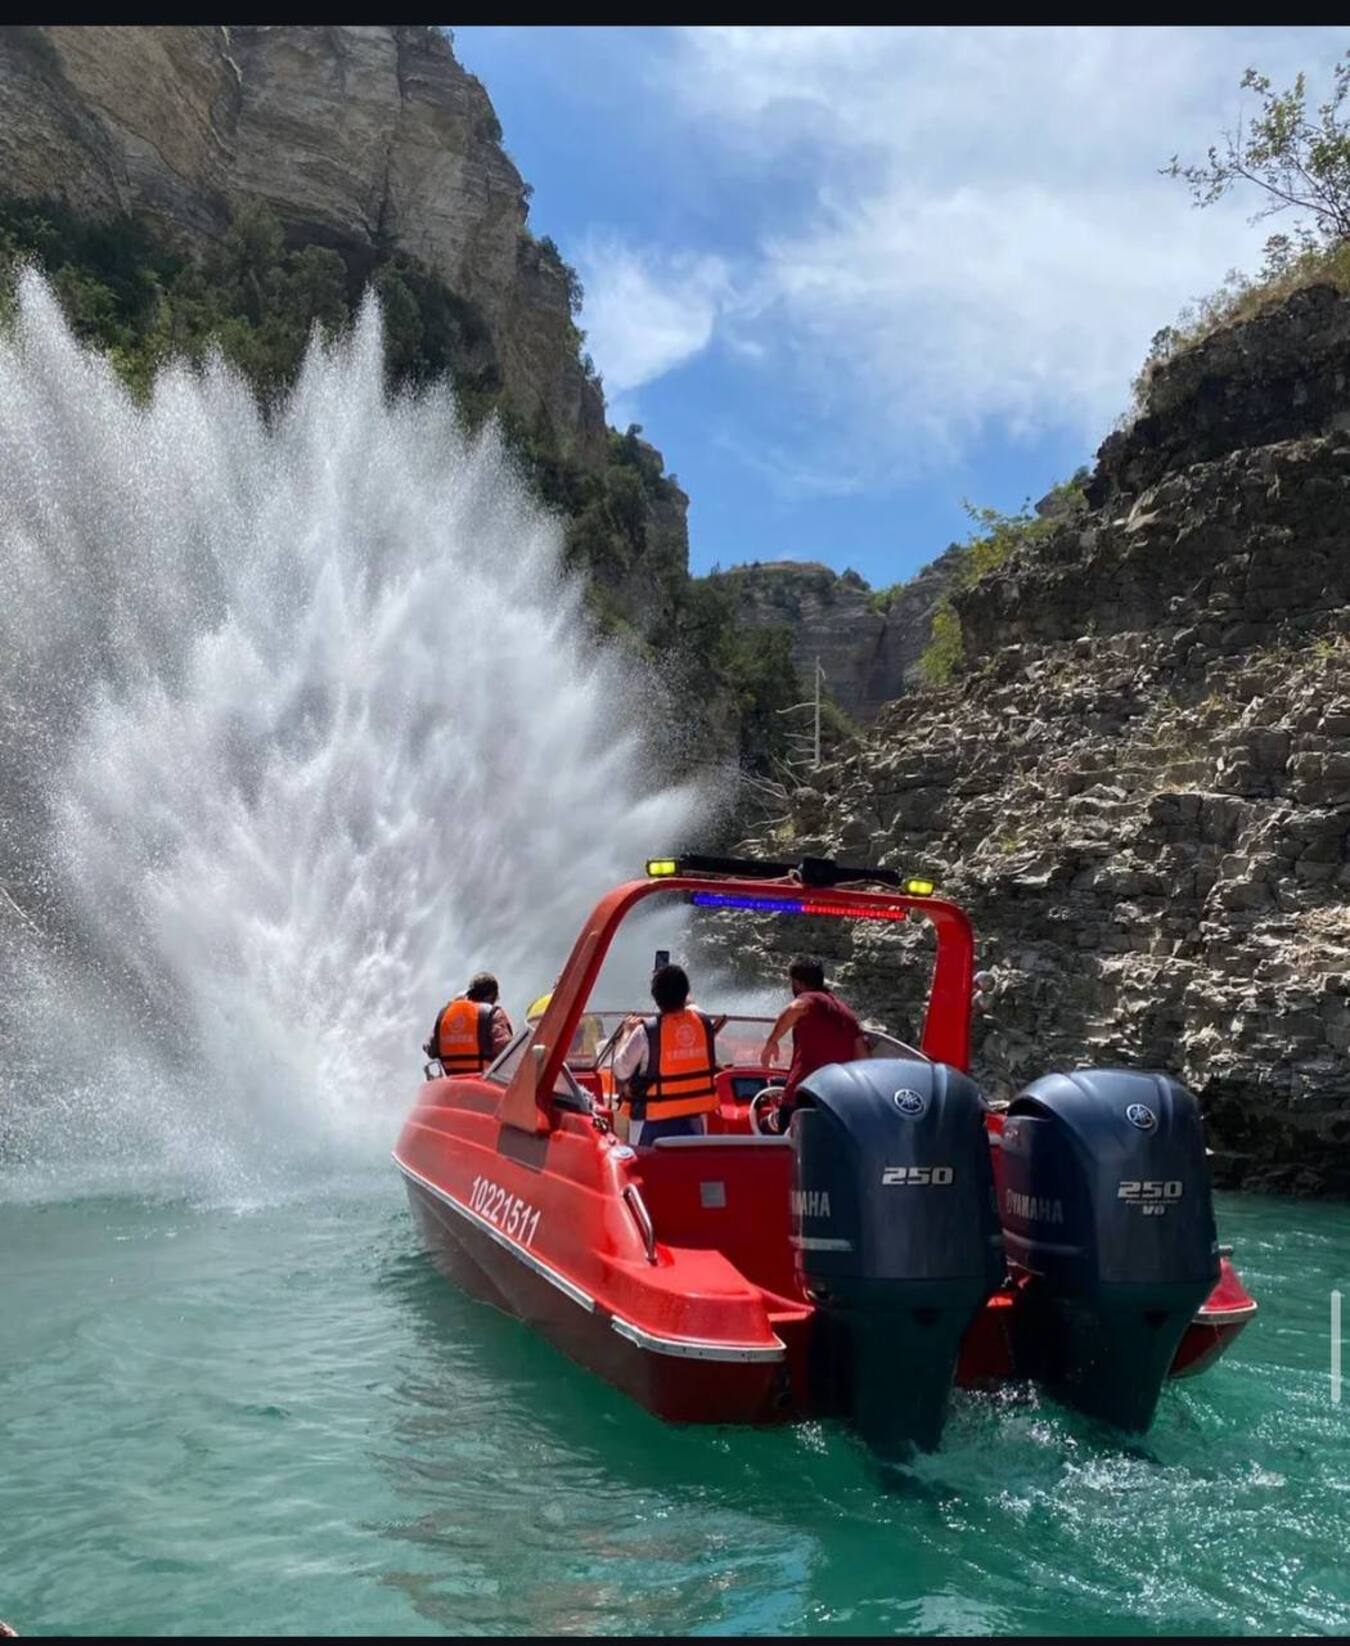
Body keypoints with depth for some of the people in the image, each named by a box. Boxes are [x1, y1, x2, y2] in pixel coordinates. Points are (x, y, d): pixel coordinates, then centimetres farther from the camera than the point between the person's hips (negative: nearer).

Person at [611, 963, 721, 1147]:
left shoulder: (647, 1031, -19)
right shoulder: (704, 1022, -6)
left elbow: (621, 1070, -11)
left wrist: (629, 1033, 4)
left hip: (655, 1120, -4)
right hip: (695, 1116, 4)